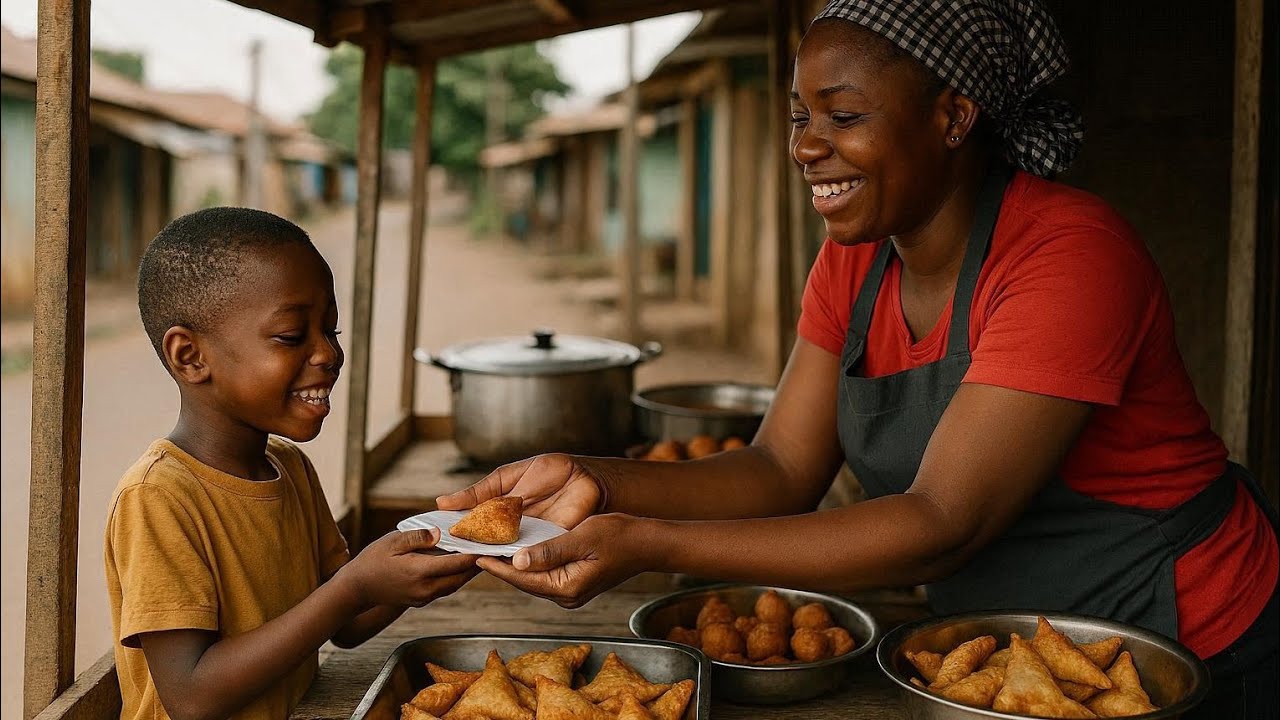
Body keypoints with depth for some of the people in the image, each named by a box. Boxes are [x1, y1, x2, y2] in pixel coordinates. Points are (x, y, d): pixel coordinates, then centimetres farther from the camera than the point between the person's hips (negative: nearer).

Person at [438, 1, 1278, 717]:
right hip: (999, 648, 6)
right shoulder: (855, 259, -2)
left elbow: (940, 525, -30)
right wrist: (595, 483, -24)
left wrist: (648, 545, -36)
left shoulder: (1069, 257, -25)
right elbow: (782, 473, -6)